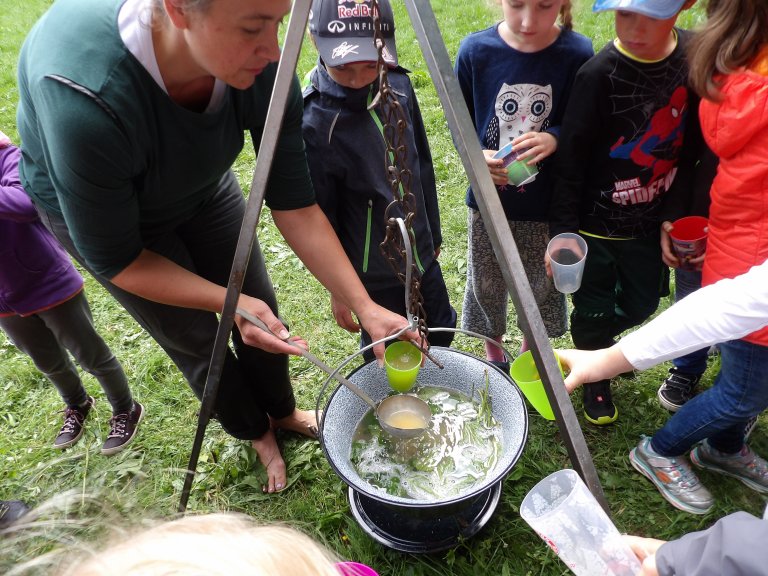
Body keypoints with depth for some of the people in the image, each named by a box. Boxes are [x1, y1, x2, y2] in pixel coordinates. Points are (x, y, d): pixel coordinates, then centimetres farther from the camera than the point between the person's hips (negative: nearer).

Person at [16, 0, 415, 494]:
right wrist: (228, 301, -32)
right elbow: (113, 260, -28)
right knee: (197, 338, 5)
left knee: (262, 315, 9)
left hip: (202, 186, 4)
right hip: (88, 205, -3)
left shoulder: (262, 71, -30)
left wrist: (365, 307, -25)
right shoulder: (84, 100, -43)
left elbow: (295, 206, -21)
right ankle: (256, 434, 36)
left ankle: (283, 411, 40)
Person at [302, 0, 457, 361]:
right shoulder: (313, 123, -23)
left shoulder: (398, 84, -6)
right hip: (374, 277, -6)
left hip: (422, 257, 6)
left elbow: (422, 166, 6)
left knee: (441, 337, 23)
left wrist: (433, 233, 13)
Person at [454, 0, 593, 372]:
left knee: (541, 284, 17)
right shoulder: (476, 50, -12)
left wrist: (554, 138, -25)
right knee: (487, 283, 15)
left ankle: (531, 349, 46)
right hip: (488, 199, 1)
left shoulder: (578, 54, -14)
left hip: (547, 202, 0)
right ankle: (493, 347, 44)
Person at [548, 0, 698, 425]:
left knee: (642, 302, 21)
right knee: (593, 310, 11)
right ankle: (595, 377, 41)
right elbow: (571, 159, -18)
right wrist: (563, 230, -20)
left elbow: (697, 137, 4)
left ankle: (596, 344, 53)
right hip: (597, 222, -5)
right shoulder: (599, 74, -21)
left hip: (651, 219, 5)